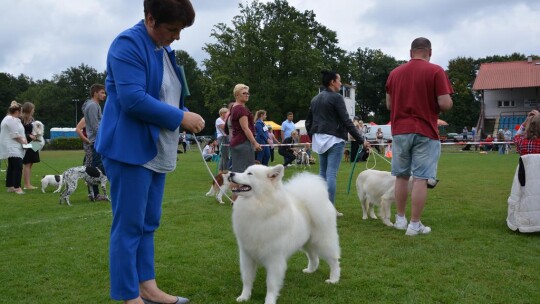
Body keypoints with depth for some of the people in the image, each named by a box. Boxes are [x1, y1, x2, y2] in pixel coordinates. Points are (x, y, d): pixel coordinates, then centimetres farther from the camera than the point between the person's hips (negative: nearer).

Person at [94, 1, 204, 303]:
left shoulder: (165, 49, 15)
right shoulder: (128, 43, -14)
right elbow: (133, 99, -23)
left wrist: (184, 117, 7)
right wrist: (180, 118, -17)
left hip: (157, 151, 9)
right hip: (130, 149, -9)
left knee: (148, 223, 13)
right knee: (129, 226, -3)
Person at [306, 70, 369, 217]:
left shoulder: (315, 99, 13)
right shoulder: (336, 97, -10)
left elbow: (308, 122, 17)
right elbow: (346, 121, -14)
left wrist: (313, 138, 30)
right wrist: (361, 140, -11)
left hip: (319, 139, 8)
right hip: (334, 139, -7)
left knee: (322, 173, 12)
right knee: (331, 174, -6)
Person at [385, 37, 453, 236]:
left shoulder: (394, 73, 7)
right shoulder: (435, 71, -6)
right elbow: (445, 104, -12)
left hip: (399, 131, 4)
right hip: (425, 132, -4)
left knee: (401, 176, 14)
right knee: (420, 178, -1)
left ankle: (400, 219, 22)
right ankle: (415, 224, 1)